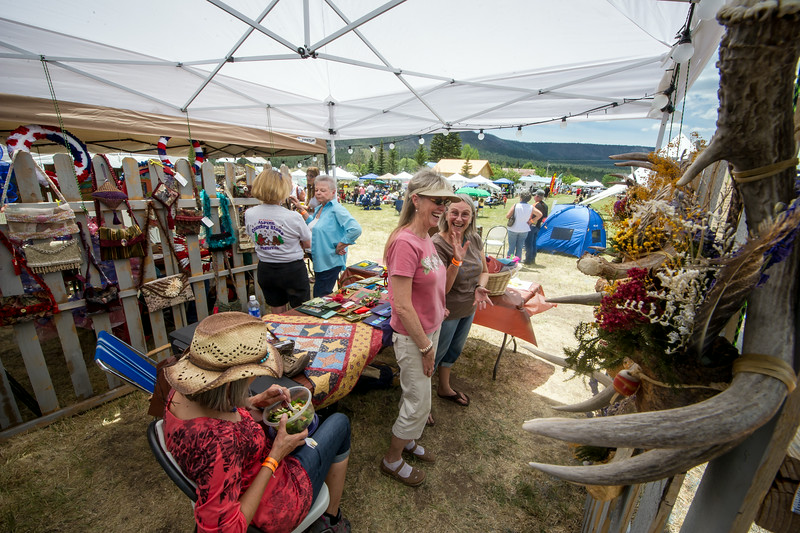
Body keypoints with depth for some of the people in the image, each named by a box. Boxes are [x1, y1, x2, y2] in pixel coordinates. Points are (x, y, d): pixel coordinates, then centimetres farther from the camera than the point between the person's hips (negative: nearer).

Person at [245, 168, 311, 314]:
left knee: (278, 314, 21)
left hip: (265, 270, 5)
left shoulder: (249, 214, -6)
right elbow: (308, 244, -7)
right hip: (292, 269, -5)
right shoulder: (294, 217, -20)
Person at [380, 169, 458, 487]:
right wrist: (426, 346, -18)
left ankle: (407, 440, 51)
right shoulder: (405, 242, -26)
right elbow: (402, 306, -26)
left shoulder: (426, 239, 3)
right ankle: (392, 460, 36)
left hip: (430, 330, 8)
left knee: (414, 395, 26)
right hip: (412, 337, -8)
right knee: (419, 404, 10)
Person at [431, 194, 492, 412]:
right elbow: (442, 288, -26)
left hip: (469, 309, 7)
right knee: (435, 354, 12)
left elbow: (484, 271, 5)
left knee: (454, 350, 27)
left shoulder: (475, 239, -7)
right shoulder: (437, 244, -27)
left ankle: (444, 388, 53)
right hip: (446, 311, -7)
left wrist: (480, 287, -16)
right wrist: (457, 260, -38)